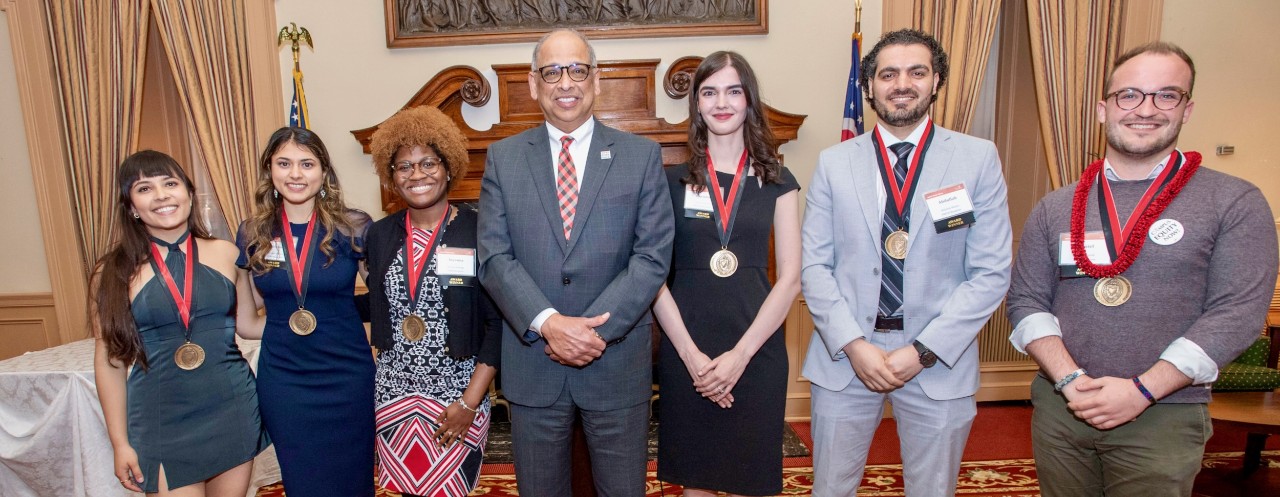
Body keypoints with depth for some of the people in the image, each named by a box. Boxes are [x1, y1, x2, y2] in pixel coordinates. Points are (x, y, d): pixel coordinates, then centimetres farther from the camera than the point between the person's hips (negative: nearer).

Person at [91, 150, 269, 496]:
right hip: (162, 422, -2)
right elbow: (110, 359, 1)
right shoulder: (115, 272, -2)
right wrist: (120, 442, 1)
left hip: (232, 410, 2)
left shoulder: (226, 253, 1)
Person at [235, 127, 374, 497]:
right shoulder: (253, 234, 1)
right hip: (283, 381, 2)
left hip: (347, 376, -2)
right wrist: (289, 327, 0)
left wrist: (338, 323, -8)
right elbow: (245, 320, 11)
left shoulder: (352, 229, -7)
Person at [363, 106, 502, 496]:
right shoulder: (380, 235, 2)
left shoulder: (479, 231, -11)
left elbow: (500, 322, -11)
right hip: (394, 396, 4)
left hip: (459, 396, -3)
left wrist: (470, 403, -14)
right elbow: (378, 312, 11)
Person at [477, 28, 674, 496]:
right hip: (531, 362, 1)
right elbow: (494, 256, -4)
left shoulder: (642, 155, -1)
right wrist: (548, 323, -18)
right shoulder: (503, 157, 3)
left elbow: (652, 256, -7)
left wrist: (597, 329, -16)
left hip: (617, 362, -1)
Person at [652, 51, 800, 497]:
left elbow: (790, 278, -1)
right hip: (685, 351, 0)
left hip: (756, 350, 1)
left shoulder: (776, 181, 4)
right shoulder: (673, 181, 2)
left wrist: (740, 354, -10)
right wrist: (691, 353, -11)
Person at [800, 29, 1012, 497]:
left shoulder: (978, 158, -1)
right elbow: (814, 264, -1)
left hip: (939, 362, 0)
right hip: (844, 355, 1)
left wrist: (922, 351, -12)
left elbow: (991, 273, -4)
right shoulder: (834, 162, 2)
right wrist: (853, 345, -12)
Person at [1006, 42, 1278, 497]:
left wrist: (1141, 391, -15)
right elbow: (1025, 301, 1)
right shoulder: (1055, 208, 5)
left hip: (1163, 419, -2)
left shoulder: (1235, 203, -1)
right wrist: (1070, 380, -13)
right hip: (1058, 409, 2)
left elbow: (1237, 313, -8)